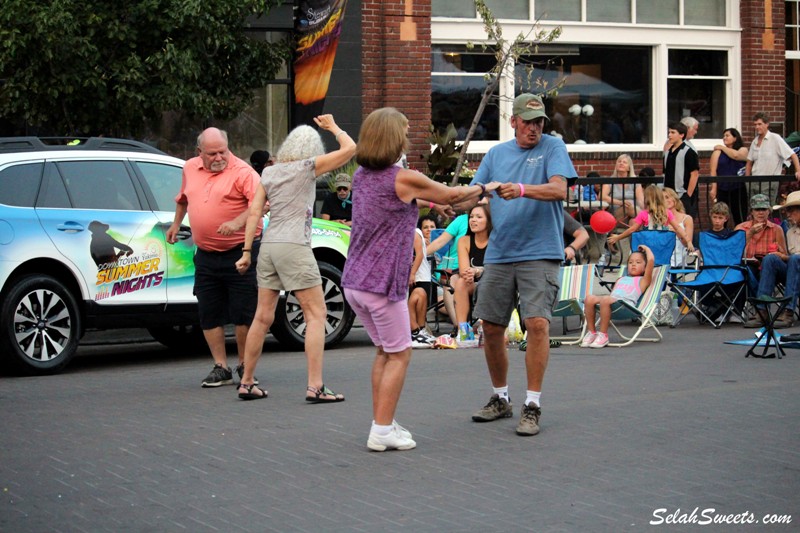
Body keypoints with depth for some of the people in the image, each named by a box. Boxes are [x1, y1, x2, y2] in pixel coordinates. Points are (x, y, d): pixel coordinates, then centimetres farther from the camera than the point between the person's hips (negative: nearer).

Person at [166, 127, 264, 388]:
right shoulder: (190, 169, 11)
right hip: (206, 255, 6)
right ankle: (221, 368, 14)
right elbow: (183, 198, 31)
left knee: (243, 313, -3)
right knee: (209, 314, 5)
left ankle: (245, 366, 10)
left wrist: (237, 222, -35)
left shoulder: (242, 171, -10)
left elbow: (261, 202, -23)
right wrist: (176, 224, 32)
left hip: (240, 252, -6)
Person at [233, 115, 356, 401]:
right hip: (294, 246, -6)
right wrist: (333, 127, 11)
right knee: (316, 315, -2)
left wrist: (247, 251, 8)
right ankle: (315, 386, -9)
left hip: (268, 246, 6)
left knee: (263, 317, 12)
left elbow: (254, 212, 8)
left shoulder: (269, 172, 13)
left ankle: (247, 383, 17)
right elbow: (350, 148, -6)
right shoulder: (308, 167, -3)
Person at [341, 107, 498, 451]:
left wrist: (435, 203, 33)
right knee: (399, 354, 4)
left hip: (354, 281, 8)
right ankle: (382, 430, 3)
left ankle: (383, 424, 22)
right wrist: (485, 188, 18)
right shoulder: (403, 179, -13)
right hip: (382, 284, -8)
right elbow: (451, 195, 0)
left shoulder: (361, 176, 10)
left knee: (385, 351, 19)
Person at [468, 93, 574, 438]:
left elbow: (559, 190, -15)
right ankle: (500, 399, 24)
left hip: (540, 253, -5)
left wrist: (522, 189, -30)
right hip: (499, 254, 5)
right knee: (491, 327, 7)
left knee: (538, 323, -17)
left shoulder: (553, 148, 0)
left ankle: (533, 405, -9)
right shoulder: (496, 153, 13)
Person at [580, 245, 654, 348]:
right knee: (589, 298, -25)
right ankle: (591, 332, -17)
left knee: (606, 300, -38)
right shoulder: (621, 279, 39)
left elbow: (651, 260, 7)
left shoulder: (642, 280, 19)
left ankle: (603, 335, -32)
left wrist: (646, 248, 23)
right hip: (611, 298, 6)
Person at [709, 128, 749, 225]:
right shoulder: (718, 152, 7)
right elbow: (712, 171, -1)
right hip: (721, 189, 0)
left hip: (738, 189, 0)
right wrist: (713, 188, -12)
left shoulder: (743, 150, 8)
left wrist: (722, 147, 0)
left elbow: (735, 155, -15)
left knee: (740, 219, 1)